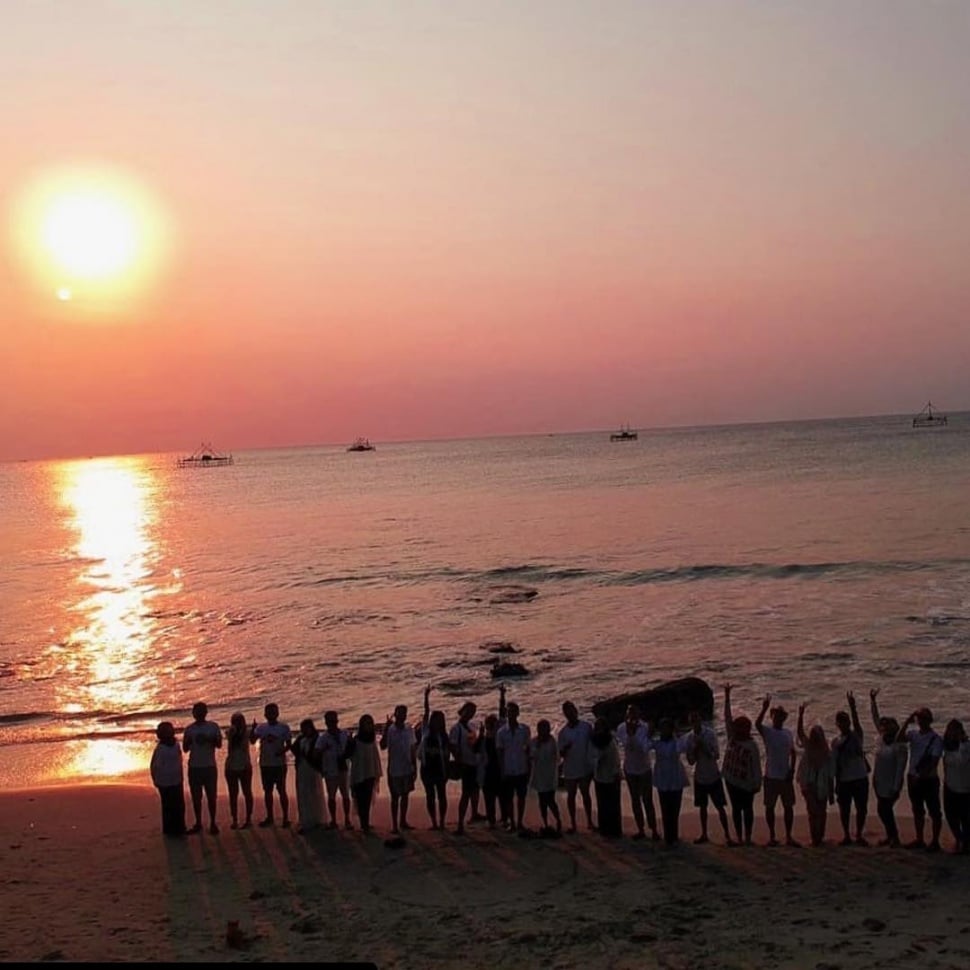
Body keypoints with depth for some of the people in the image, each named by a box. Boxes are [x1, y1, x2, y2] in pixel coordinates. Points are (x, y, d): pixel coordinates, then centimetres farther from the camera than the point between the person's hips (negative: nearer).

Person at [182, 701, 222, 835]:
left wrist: (209, 740, -22)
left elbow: (219, 744, -3)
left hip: (209, 767, -2)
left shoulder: (213, 727, 1)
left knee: (211, 796, -1)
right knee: (196, 796, 5)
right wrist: (188, 741, -15)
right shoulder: (189, 729, 6)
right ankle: (198, 824, 11)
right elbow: (185, 748, 7)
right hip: (194, 767, 2)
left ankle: (213, 823, 4)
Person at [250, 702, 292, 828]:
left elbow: (288, 744, -3)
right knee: (267, 791, 11)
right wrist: (253, 728, -23)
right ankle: (269, 817, 22)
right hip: (265, 764, 4)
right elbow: (252, 741, -7)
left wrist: (282, 751, -23)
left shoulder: (284, 727, -3)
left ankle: (285, 818, 4)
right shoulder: (261, 727, 4)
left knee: (282, 791, -2)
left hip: (280, 764, -4)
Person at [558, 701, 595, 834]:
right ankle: (573, 823, 19)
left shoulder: (586, 726, -7)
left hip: (586, 767, -1)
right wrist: (565, 748, -24)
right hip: (570, 769, 1)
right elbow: (561, 753, -2)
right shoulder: (563, 732, -4)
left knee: (585, 793, 11)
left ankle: (589, 821, 23)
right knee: (571, 795, 9)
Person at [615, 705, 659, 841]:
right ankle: (640, 830, 21)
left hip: (644, 769, -3)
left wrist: (634, 734, -32)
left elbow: (644, 748, -26)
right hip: (630, 769, 3)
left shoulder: (645, 728, -19)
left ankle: (654, 831, 7)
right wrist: (629, 733, -23)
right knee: (635, 800, 11)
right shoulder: (621, 728, -10)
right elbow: (622, 745, -13)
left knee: (647, 800, -2)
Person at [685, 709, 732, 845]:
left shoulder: (710, 733, -14)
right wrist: (695, 748, -19)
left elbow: (716, 755, -16)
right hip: (699, 777, 4)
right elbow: (691, 761, -3)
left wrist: (703, 747, -25)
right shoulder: (690, 737, -4)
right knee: (702, 807, 13)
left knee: (720, 807, -2)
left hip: (713, 776, -4)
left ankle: (727, 835, 3)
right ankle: (704, 834, 23)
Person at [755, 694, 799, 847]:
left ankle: (789, 836, 11)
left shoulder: (788, 733, 8)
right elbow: (757, 724, -27)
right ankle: (772, 836, 13)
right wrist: (764, 708, -38)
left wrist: (792, 770, -1)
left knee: (788, 806, 4)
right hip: (771, 776, -3)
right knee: (770, 806, 4)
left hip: (786, 776, 3)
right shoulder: (767, 731, -5)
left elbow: (792, 753, 11)